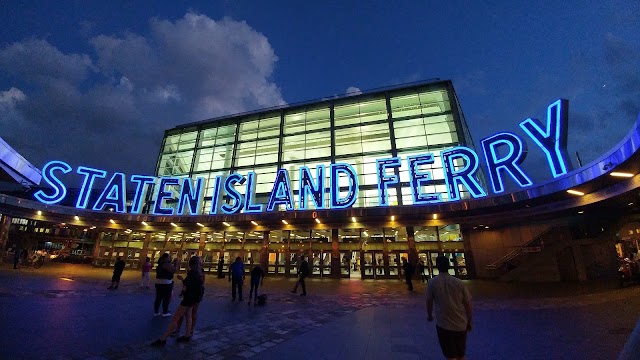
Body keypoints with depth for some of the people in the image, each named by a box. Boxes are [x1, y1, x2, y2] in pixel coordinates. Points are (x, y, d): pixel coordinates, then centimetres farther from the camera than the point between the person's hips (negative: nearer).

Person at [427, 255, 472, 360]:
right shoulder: (459, 282, -7)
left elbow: (429, 302, 0)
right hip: (461, 325, 3)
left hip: (444, 325, -3)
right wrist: (469, 322, 16)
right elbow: (468, 304, 0)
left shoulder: (432, 282, -11)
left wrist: (429, 315, 19)